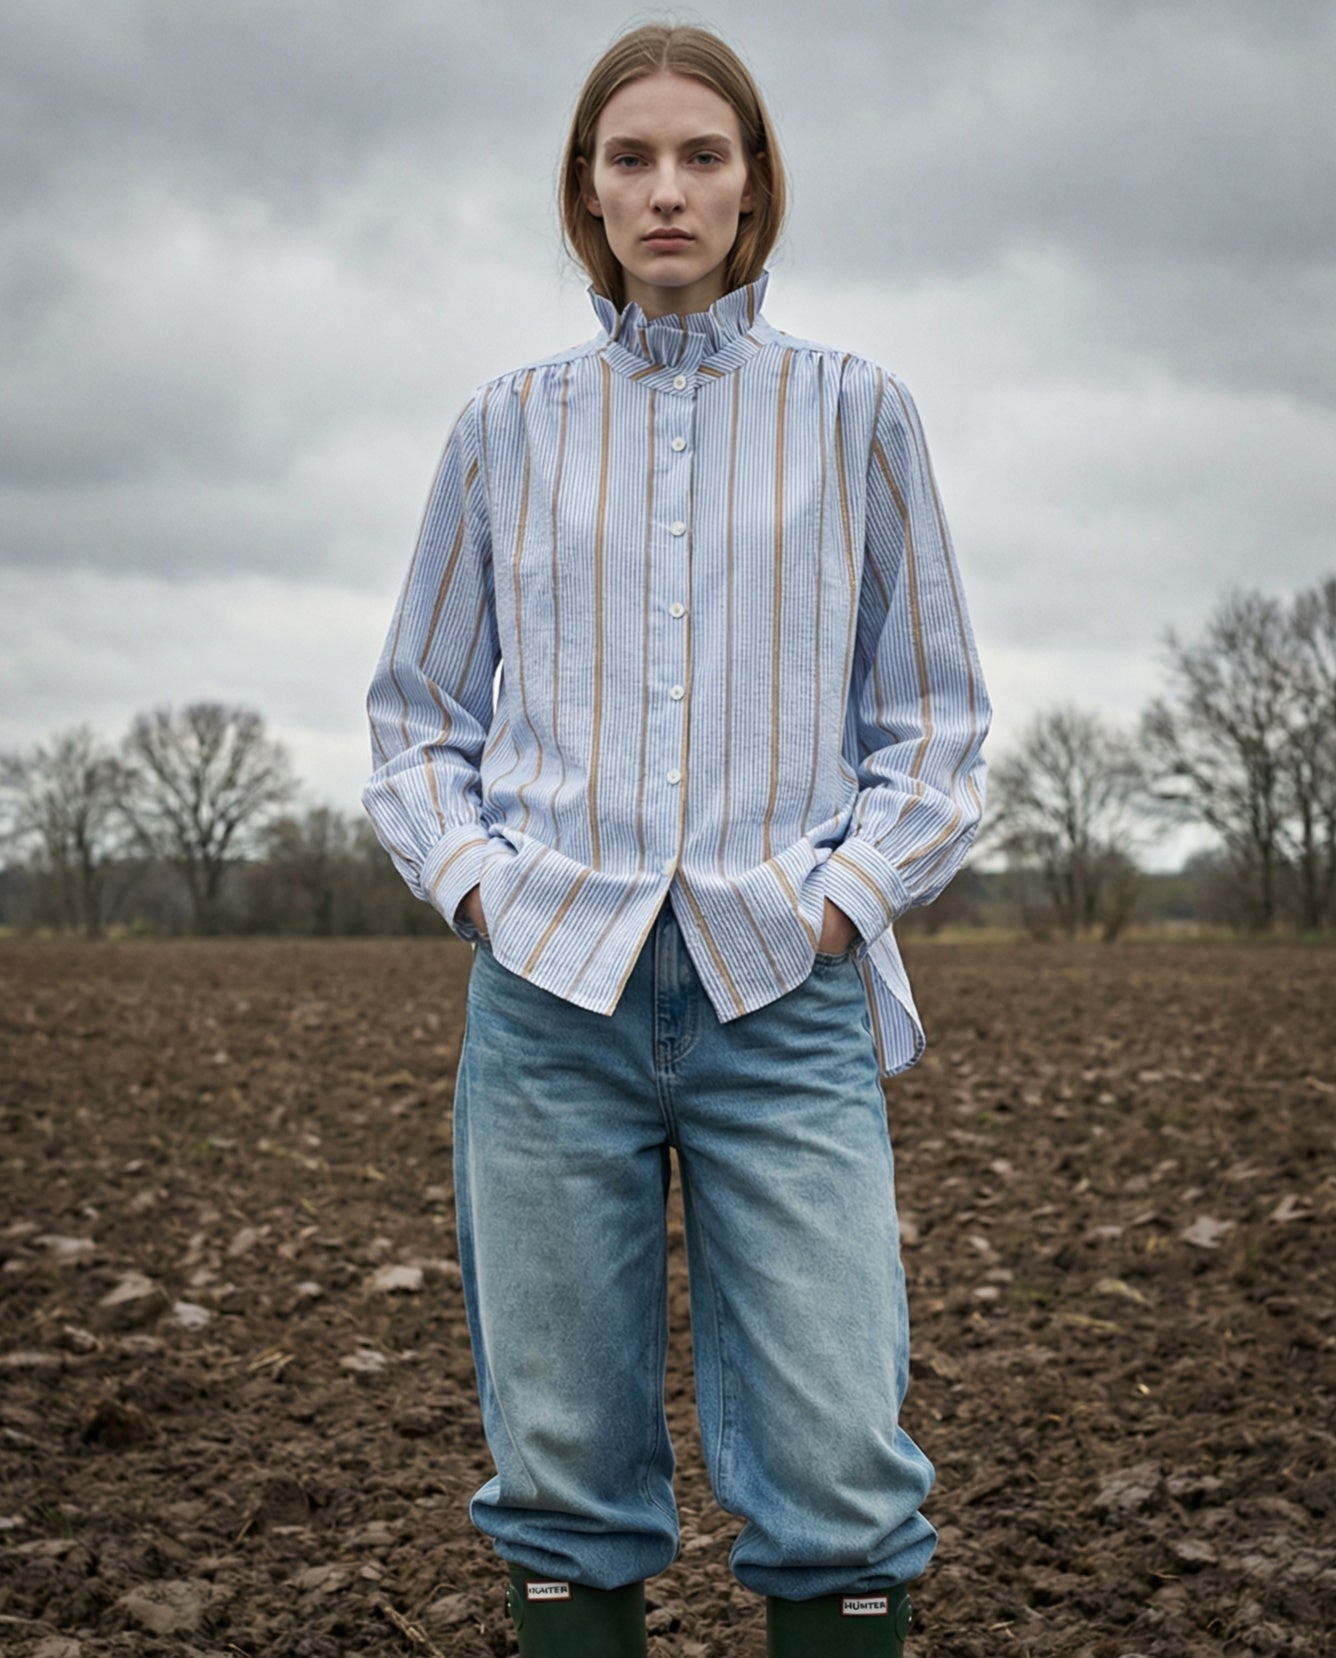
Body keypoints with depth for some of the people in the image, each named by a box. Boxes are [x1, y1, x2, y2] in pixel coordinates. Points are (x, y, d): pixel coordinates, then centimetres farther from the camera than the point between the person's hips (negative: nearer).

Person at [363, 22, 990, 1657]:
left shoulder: (855, 413, 9)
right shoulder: (508, 424, 11)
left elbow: (936, 715, 12)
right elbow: (416, 712, 17)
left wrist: (847, 895, -2)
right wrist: (472, 882, 0)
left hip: (785, 989, -1)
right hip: (556, 984, 1)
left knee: (841, 1479, -6)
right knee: (564, 1474, 5)